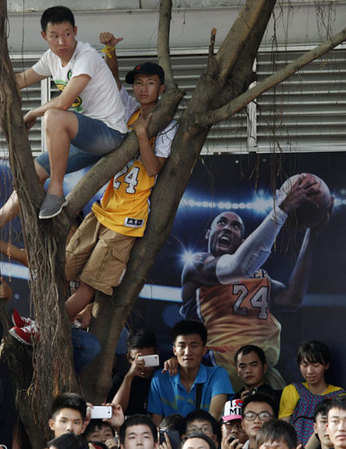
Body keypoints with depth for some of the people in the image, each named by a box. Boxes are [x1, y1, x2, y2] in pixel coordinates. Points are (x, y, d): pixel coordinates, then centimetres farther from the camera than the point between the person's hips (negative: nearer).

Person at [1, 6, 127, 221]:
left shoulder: (87, 57, -19)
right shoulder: (52, 58, 7)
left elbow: (63, 103, -26)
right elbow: (23, 79, 25)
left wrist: (32, 115, -8)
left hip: (110, 133, -9)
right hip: (87, 137, 9)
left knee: (54, 117, -33)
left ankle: (56, 190, -23)